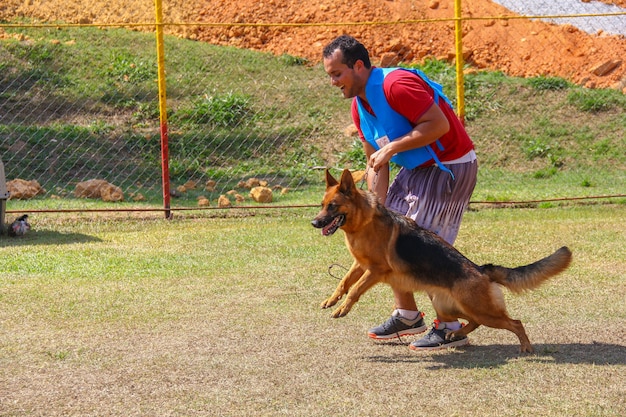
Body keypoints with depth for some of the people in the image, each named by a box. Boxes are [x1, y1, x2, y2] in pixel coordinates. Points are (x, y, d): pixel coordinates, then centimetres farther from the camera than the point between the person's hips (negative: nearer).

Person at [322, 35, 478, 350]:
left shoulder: (396, 85, -24)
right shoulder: (359, 107, 5)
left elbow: (439, 123, -28)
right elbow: (375, 164, 7)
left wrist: (392, 148, -26)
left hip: (450, 167, -10)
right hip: (416, 169, 10)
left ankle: (450, 327, -1)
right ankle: (407, 315, 21)